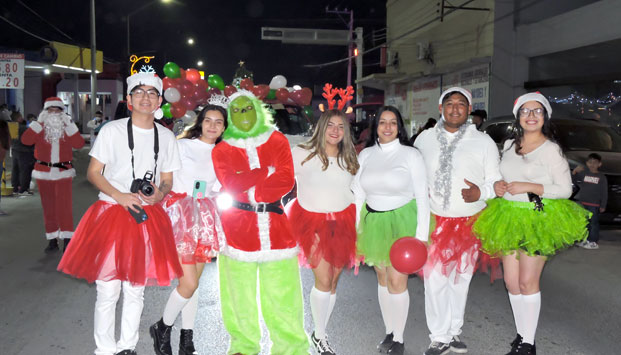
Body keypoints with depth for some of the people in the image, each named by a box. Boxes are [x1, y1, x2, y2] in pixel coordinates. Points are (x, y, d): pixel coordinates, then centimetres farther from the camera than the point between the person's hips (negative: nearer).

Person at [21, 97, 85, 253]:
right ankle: (52, 240, 15)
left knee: (64, 205, -7)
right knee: (48, 207, 7)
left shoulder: (67, 128, 3)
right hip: (43, 171, 2)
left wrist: (69, 124, -15)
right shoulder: (40, 128, 4)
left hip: (63, 172, -1)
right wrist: (39, 122, -15)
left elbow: (79, 144, -14)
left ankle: (67, 239, -3)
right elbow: (25, 140, -14)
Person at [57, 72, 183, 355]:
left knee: (136, 289, 11)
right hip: (111, 213, -2)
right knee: (108, 289, -1)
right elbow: (93, 173, 0)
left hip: (148, 217, 3)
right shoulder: (112, 130, 0)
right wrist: (119, 196, -15)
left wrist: (159, 195, -10)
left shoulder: (166, 137, 8)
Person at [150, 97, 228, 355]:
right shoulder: (182, 145, -3)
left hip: (205, 219, 5)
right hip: (180, 216, -4)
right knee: (189, 283, -9)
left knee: (193, 283, 11)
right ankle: (162, 329, 17)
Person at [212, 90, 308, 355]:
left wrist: (248, 187, -10)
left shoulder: (277, 141, 8)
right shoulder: (222, 149, 8)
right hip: (237, 230, 0)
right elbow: (230, 184, -9)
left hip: (276, 226, 0)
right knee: (241, 294, 6)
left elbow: (286, 180, -6)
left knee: (282, 293, 2)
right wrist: (267, 170, -7)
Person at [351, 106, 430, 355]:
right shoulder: (366, 154, 3)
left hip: (401, 221, -4)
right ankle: (389, 332, 29)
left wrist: (422, 234, -9)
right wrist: (358, 232, 6)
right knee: (382, 278, 13)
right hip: (373, 222, 4)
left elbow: (422, 196, -5)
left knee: (397, 281, -3)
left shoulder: (411, 155, -7)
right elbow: (358, 195, 7)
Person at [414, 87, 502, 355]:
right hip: (433, 220, 0)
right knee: (434, 279, -1)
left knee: (460, 279, 12)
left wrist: (481, 192, -17)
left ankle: (454, 332, 30)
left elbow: (496, 180, 2)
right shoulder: (424, 139, 6)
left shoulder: (483, 142, 2)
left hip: (469, 222, 0)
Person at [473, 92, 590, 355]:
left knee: (527, 282, -3)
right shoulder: (509, 145, 9)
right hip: (509, 217, 6)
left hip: (538, 219, -5)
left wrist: (528, 187, -18)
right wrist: (498, 185, -1)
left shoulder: (551, 150, -7)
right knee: (511, 282, 8)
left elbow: (565, 189, -8)